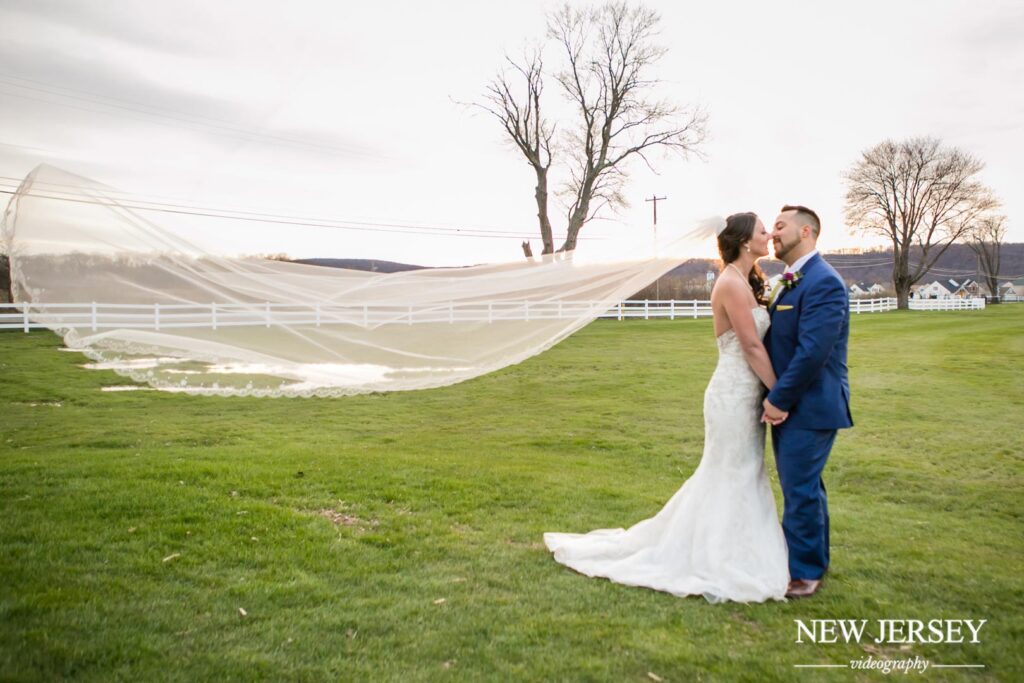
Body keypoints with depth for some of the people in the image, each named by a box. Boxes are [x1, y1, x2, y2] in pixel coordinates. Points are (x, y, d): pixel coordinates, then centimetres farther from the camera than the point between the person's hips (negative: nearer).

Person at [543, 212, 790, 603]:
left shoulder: (744, 282, 13)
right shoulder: (732, 283, -18)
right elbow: (752, 347, -19)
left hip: (743, 393, 9)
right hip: (735, 395, -9)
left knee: (730, 478, 17)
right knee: (732, 480, 2)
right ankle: (718, 564, 15)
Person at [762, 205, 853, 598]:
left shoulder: (823, 282, -18)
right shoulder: (791, 282, 13)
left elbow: (813, 351, -24)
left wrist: (779, 399, -18)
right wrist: (776, 398, 8)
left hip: (809, 407, -9)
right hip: (788, 404, 9)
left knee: (800, 489, -1)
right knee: (804, 487, 19)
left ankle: (804, 572, 15)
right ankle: (814, 560, 35)